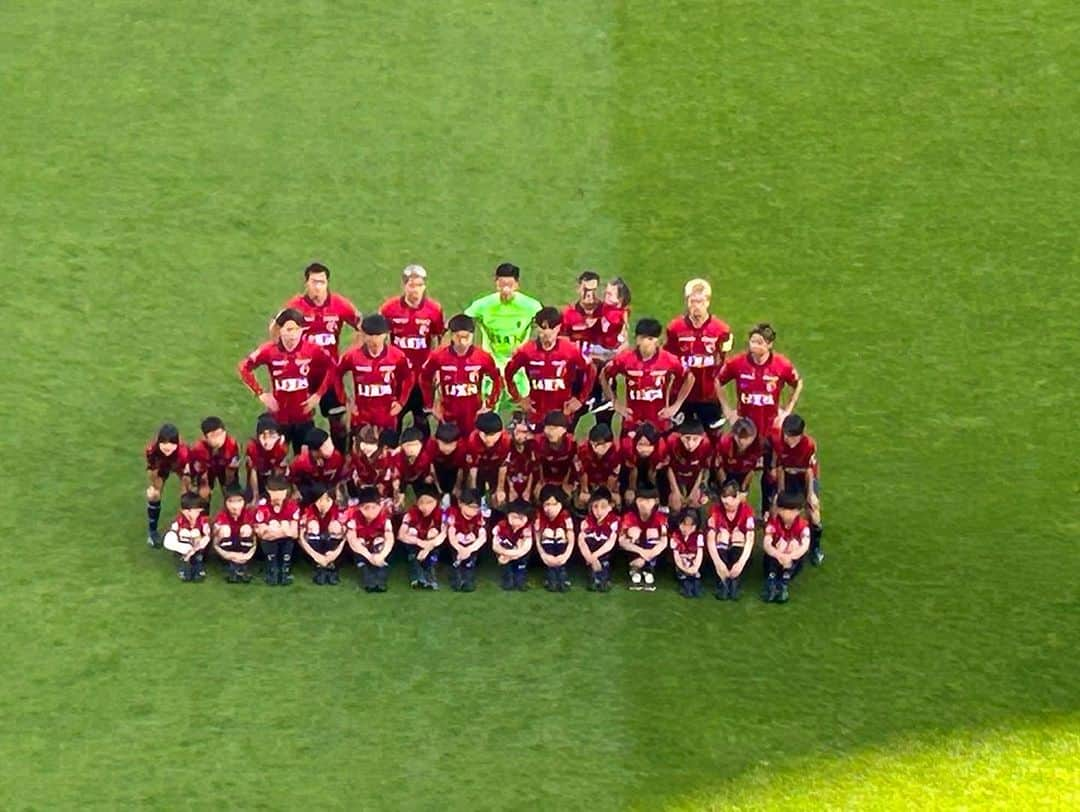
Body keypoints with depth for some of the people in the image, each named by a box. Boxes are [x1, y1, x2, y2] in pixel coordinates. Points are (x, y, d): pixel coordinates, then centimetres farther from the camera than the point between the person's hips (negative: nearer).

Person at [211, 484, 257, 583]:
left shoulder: (250, 514, -17)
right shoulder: (221, 516, -19)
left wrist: (248, 555, -33)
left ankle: (242, 567, -18)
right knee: (224, 528, -26)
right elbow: (215, 544, -17)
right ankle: (233, 568, -23)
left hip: (244, 549, 1)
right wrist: (229, 555, -34)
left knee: (247, 528, -24)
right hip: (228, 551, -1)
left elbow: (255, 541, -14)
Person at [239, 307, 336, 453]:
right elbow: (244, 367, -2)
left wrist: (318, 395, -2)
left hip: (304, 417, 1)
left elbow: (332, 368, 3)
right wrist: (260, 393, -5)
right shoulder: (270, 350, -12)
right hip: (278, 417, -1)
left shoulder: (312, 350, -11)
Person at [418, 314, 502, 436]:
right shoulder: (438, 356, -7)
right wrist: (430, 405, 6)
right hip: (448, 416, 0)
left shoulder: (483, 357, -7)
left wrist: (490, 405, 2)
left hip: (473, 416, 0)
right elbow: (424, 379, 9)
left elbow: (498, 380, 7)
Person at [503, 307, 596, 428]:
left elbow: (591, 371, 3)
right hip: (536, 414, 1)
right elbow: (508, 372, 8)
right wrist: (518, 399, 5)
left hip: (563, 414, -1)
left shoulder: (570, 350, -9)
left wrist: (580, 399, 1)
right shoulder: (526, 351, -7)